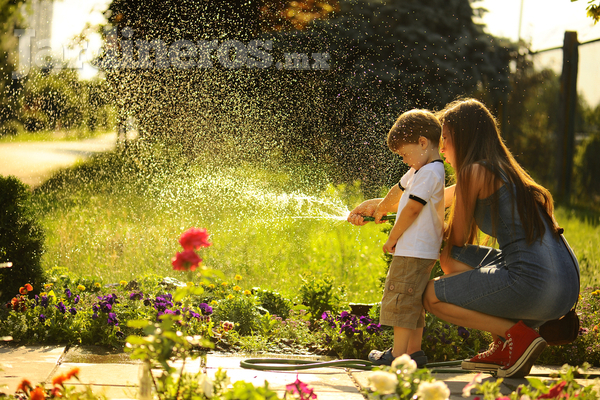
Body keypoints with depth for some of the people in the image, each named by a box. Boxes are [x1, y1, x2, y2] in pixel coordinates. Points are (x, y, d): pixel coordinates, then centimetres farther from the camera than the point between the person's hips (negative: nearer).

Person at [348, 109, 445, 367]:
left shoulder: (430, 172, -16)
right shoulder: (421, 171, 16)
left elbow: (412, 208, -20)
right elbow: (399, 191, 34)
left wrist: (392, 239, -11)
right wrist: (381, 209, 50)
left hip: (414, 250, -10)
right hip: (420, 249, 10)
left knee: (402, 297, -8)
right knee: (412, 301, 14)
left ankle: (399, 353, -7)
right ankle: (414, 350, 18)